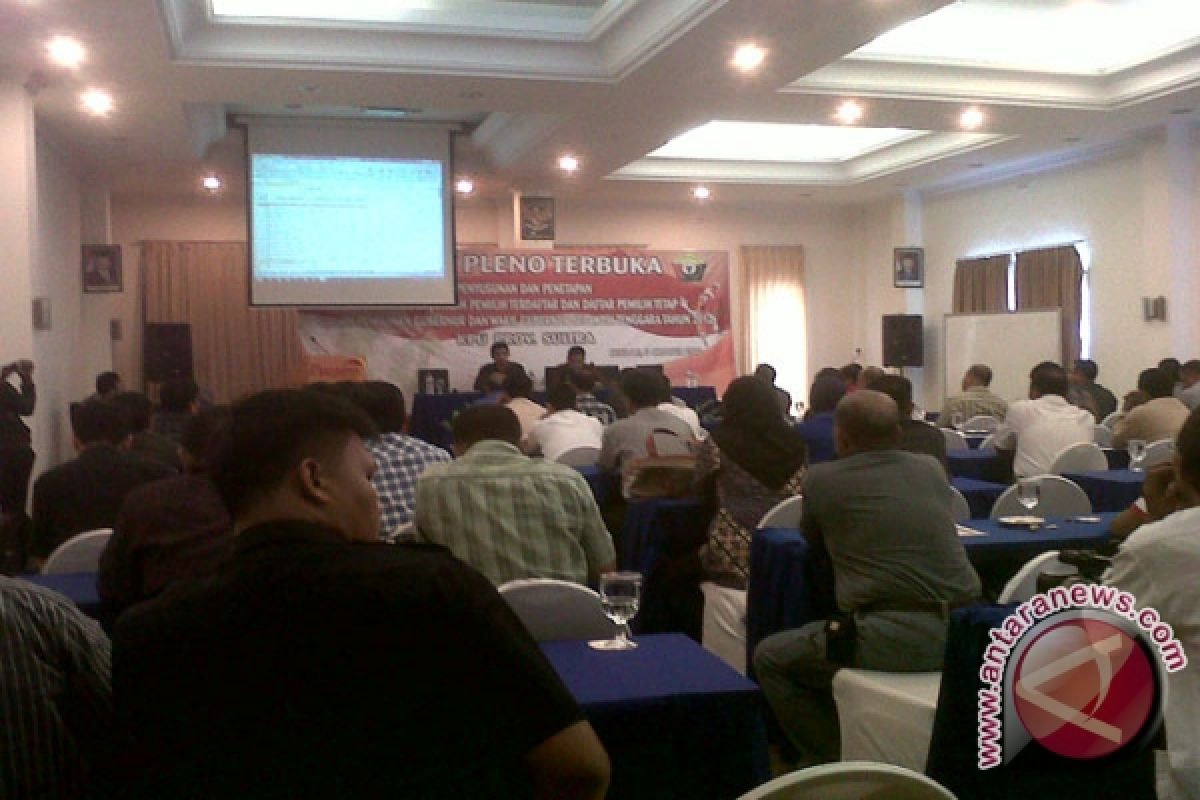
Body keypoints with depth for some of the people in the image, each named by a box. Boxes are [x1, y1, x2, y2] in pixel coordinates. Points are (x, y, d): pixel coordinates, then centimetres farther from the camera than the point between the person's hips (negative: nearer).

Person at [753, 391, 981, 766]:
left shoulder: (822, 478, 2)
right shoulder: (932, 469, 13)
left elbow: (814, 549, 19)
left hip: (890, 640, -6)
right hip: (962, 636, 6)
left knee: (769, 657, 16)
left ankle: (828, 759, 15)